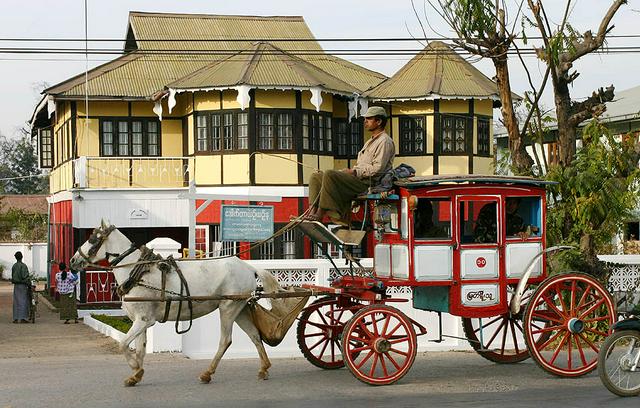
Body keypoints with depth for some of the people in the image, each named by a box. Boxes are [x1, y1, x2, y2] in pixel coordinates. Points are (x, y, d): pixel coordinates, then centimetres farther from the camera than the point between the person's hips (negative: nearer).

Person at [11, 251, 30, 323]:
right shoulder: (23, 266, -12)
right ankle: (23, 318, -8)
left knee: (16, 302, 8)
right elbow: (25, 277, -17)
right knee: (23, 301, -3)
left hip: (16, 285, 6)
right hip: (22, 285, -6)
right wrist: (29, 283, -7)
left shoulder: (14, 266, 8)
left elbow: (13, 276, 10)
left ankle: (16, 318, 7)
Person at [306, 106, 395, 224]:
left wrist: (354, 172, -14)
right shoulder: (370, 142, 30)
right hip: (357, 178, 11)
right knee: (316, 177, 5)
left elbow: (378, 168, -16)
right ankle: (312, 212, -13)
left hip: (367, 182, -11)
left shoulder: (385, 141, -4)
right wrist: (349, 171, 10)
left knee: (329, 174, -31)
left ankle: (319, 216, -31)